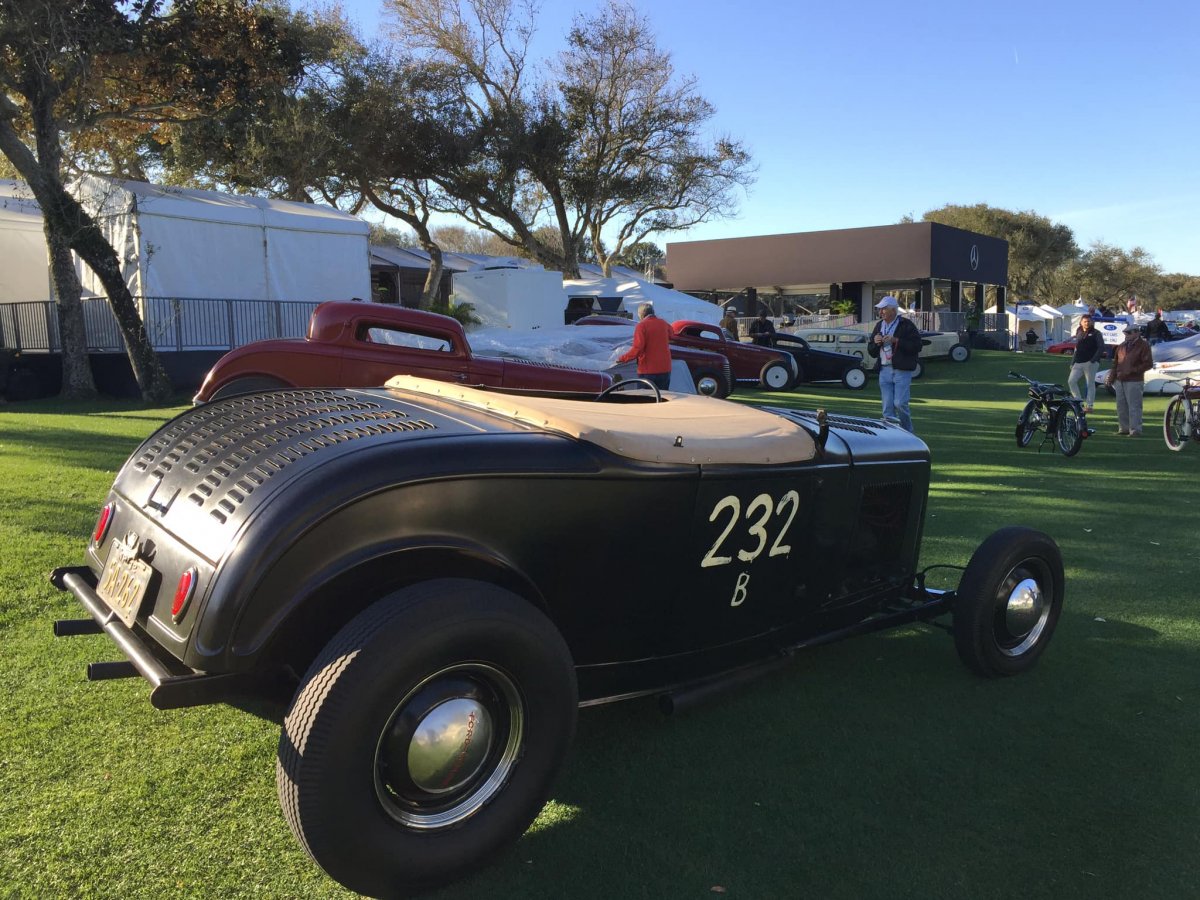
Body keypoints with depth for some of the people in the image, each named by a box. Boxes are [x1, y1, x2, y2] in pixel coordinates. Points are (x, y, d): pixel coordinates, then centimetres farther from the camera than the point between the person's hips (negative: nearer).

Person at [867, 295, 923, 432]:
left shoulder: (906, 325, -2)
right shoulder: (879, 326, 16)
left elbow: (917, 346, -11)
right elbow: (871, 351, 19)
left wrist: (896, 341, -17)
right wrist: (875, 343, -3)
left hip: (902, 370, -5)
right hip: (884, 370, 5)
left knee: (900, 404, -11)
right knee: (887, 407, 5)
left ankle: (908, 433, 7)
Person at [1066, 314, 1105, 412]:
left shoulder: (1095, 333, 0)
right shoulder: (1079, 333, 16)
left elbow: (1101, 348, -8)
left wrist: (1093, 360, -18)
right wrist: (1072, 362, 14)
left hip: (1090, 363, -5)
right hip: (1078, 363, 6)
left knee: (1090, 384, -1)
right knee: (1071, 381, -3)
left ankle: (1090, 405, 3)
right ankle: (1079, 402, 7)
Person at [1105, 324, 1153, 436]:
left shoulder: (1143, 346, -3)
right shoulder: (1121, 346, 17)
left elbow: (1148, 363, -10)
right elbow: (1115, 363, 20)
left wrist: (1133, 370, -16)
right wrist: (1111, 378, 13)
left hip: (1133, 381, -7)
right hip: (1120, 381, 7)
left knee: (1134, 406, -7)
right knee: (1121, 406, 11)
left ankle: (1135, 430, -3)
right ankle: (1123, 428, 19)